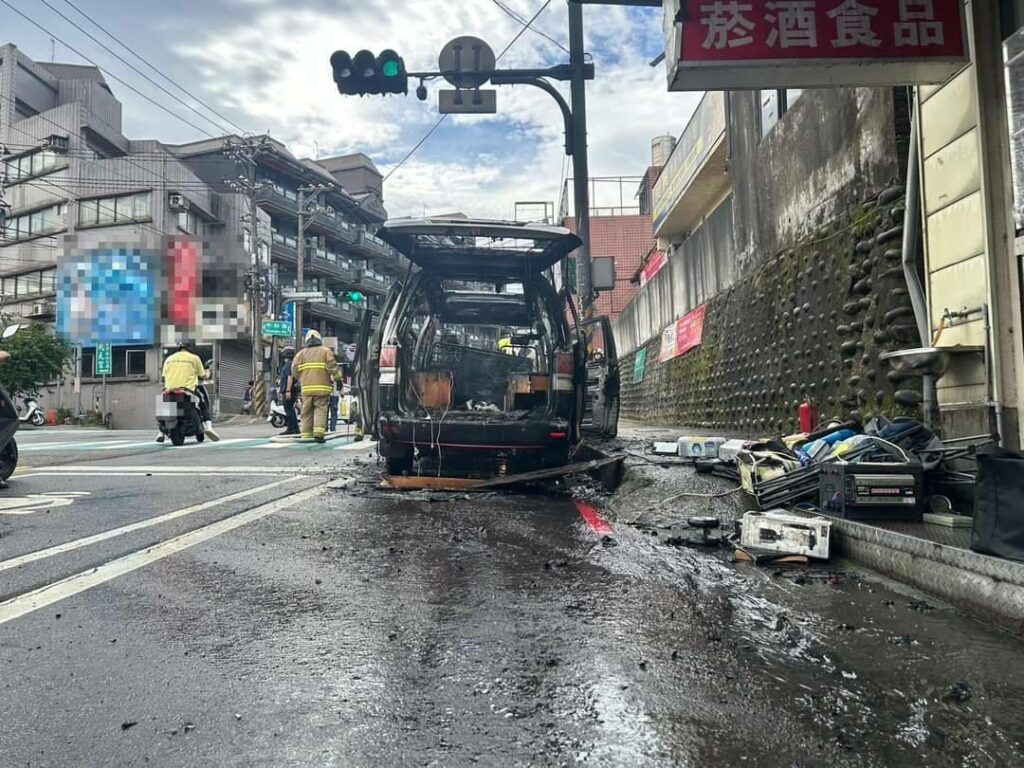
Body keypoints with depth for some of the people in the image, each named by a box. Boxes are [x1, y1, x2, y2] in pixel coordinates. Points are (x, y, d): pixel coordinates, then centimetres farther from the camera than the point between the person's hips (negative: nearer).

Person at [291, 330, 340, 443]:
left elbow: (294, 369, 6)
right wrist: (338, 379, -1)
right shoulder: (325, 351, 5)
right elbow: (332, 366, -6)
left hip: (306, 388, 3)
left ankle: (306, 435, 11)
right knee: (320, 409, -2)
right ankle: (318, 432, -18)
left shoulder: (301, 354, 14)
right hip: (322, 387, -3)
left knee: (306, 412, 9)